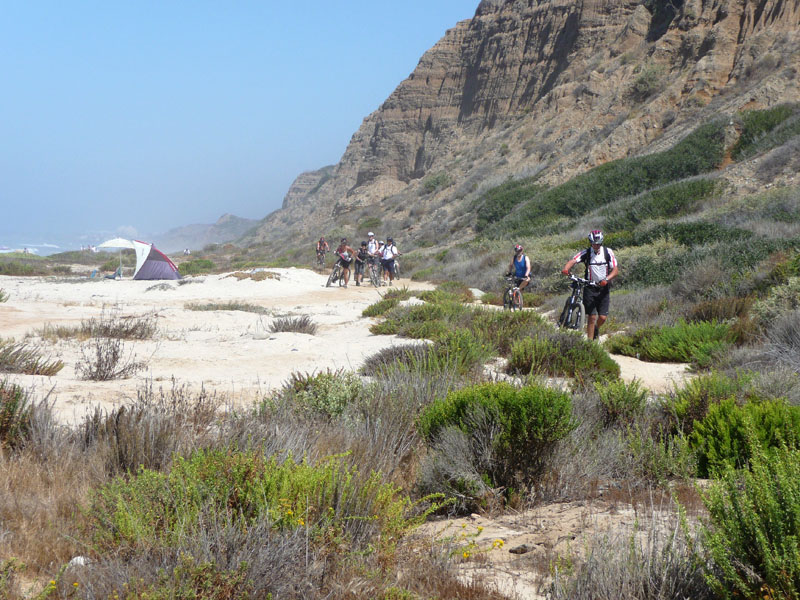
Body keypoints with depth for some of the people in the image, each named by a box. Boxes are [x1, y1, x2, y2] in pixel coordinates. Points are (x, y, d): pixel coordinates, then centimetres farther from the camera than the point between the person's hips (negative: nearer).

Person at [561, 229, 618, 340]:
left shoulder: (608, 252, -4)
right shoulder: (586, 253, -6)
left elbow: (615, 271, -9)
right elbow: (573, 261, -21)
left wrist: (606, 279, -28)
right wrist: (566, 269, -42)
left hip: (603, 288, 1)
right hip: (590, 288, -1)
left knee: (602, 317, -3)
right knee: (591, 317, -6)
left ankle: (596, 328, 31)